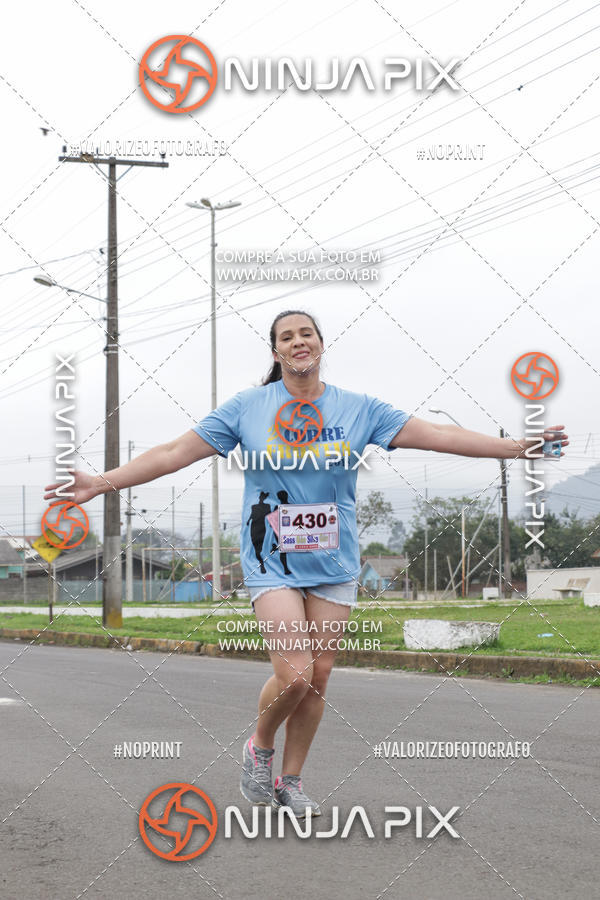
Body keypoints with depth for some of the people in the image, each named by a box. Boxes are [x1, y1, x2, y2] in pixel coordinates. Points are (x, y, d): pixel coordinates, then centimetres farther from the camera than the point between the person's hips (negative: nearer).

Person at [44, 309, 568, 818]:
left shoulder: (357, 408, 2)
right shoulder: (248, 407, -2)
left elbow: (436, 436, -1)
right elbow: (177, 452, -2)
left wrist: (519, 447, -8)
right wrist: (103, 483, -8)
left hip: (334, 564, 3)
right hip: (272, 561, -3)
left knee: (318, 676, 5)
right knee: (294, 674, -14)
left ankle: (290, 781, 23)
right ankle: (260, 747, 17)